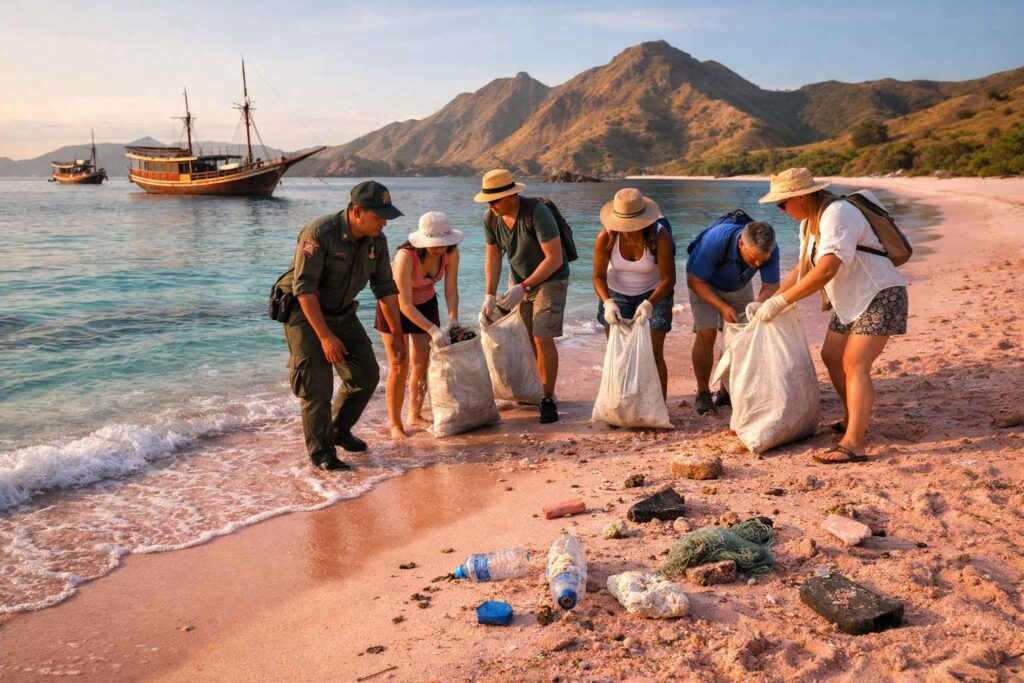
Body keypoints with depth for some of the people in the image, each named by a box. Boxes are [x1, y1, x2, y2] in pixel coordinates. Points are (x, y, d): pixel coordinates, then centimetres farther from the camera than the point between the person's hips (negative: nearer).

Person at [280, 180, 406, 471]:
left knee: (366, 374, 6)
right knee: (317, 383, -11)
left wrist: (397, 334, 4)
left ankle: (339, 430, 28)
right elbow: (304, 287, -29)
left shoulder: (377, 241, -6)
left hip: (341, 313, 7)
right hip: (303, 312, -7)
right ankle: (321, 453, 4)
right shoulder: (319, 234, -27)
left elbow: (385, 287, 3)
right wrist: (325, 336, -32)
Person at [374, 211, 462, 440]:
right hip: (395, 305, -5)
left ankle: (415, 415, 22)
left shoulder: (451, 252, -23)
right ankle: (395, 424, 4)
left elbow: (451, 290, -15)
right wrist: (434, 330, -40)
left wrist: (453, 321, -29)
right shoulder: (406, 256, -37)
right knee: (400, 366, -7)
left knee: (422, 363, 6)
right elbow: (405, 305, -35)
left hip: (426, 304, 5)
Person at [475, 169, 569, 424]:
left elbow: (555, 259, -29)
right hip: (519, 280, 6)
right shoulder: (490, 217, -11)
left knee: (543, 338, -12)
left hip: (550, 280, -5)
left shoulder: (537, 212, -29)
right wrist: (490, 295, -10)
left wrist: (523, 288, -32)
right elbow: (492, 258, 0)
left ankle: (548, 399, 0)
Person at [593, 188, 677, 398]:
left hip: (653, 294, -2)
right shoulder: (606, 237, -21)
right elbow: (599, 276, -16)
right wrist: (607, 302, -34)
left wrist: (649, 304, -41)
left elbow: (668, 279, -25)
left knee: (654, 354, -8)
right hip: (616, 294, 2)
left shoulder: (659, 236, -25)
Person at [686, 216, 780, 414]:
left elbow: (771, 285, -18)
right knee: (706, 334, -16)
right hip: (704, 282, -4)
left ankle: (728, 391, 11)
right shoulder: (716, 242, -41)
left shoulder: (770, 250, -30)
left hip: (739, 284, 4)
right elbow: (695, 281, -29)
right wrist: (722, 306, -38)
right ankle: (703, 393, -2)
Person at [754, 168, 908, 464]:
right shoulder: (809, 222, 6)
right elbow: (803, 269, 12)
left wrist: (780, 301, -33)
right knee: (831, 356, 14)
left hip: (880, 296, -10)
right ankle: (853, 420, 30)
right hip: (852, 301, 10)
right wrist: (770, 300, 4)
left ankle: (853, 444, -22)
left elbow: (825, 271, -35)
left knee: (854, 365, -18)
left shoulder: (837, 215, -25)